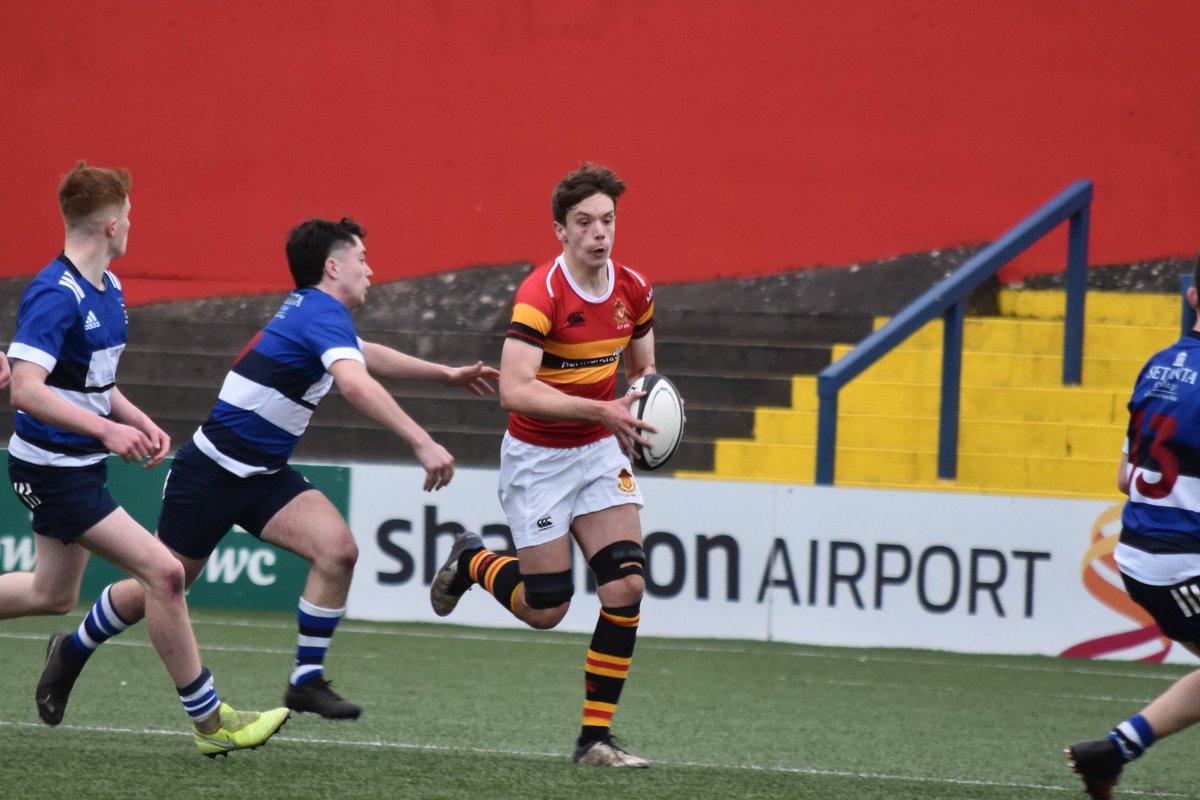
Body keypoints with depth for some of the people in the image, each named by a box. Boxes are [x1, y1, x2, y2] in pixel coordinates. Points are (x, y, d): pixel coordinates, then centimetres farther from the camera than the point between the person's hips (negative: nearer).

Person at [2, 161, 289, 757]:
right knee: (163, 572, -14)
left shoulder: (106, 289, 9)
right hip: (53, 471, -10)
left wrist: (139, 421, 6)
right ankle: (208, 720, -6)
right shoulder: (54, 295, -22)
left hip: (78, 468, 10)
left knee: (53, 595, 21)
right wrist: (107, 430, -35)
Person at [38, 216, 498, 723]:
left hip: (264, 476, 9)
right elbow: (355, 384, -39)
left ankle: (306, 681, -6)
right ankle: (72, 652, 30)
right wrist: (421, 443, -44)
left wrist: (446, 374, 30)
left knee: (338, 550, -13)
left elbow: (365, 356, 32)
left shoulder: (309, 309, 10)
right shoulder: (324, 314, -20)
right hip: (212, 471, -9)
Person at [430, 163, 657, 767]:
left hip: (600, 450, 5)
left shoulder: (633, 291, -2)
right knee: (545, 610, -3)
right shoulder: (541, 295, -22)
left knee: (626, 584, -11)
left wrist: (642, 407, -7)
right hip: (538, 457, -5)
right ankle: (472, 562, 32)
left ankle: (595, 737, -4)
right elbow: (515, 388, -31)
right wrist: (602, 409, -35)